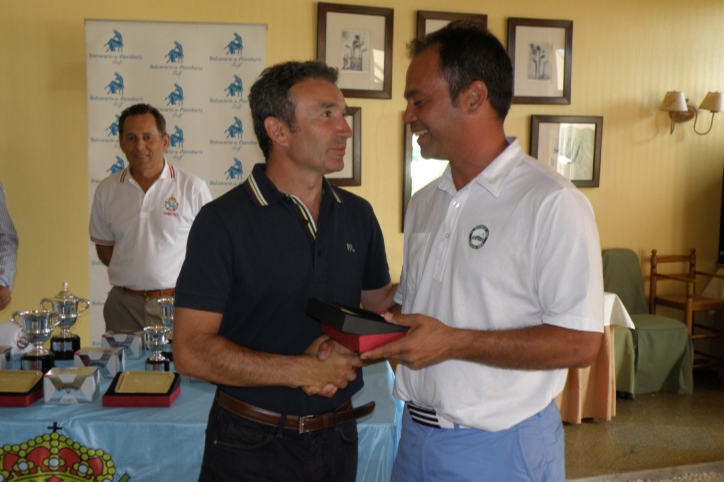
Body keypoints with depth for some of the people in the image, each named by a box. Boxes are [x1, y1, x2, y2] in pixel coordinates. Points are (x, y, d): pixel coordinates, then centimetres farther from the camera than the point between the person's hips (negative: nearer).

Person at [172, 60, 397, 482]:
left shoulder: (358, 215, 2)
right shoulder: (224, 221, -14)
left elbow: (377, 305, 11)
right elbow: (191, 350, -18)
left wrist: (346, 350, -11)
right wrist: (302, 371, -22)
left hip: (337, 438, 5)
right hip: (252, 446, -4)